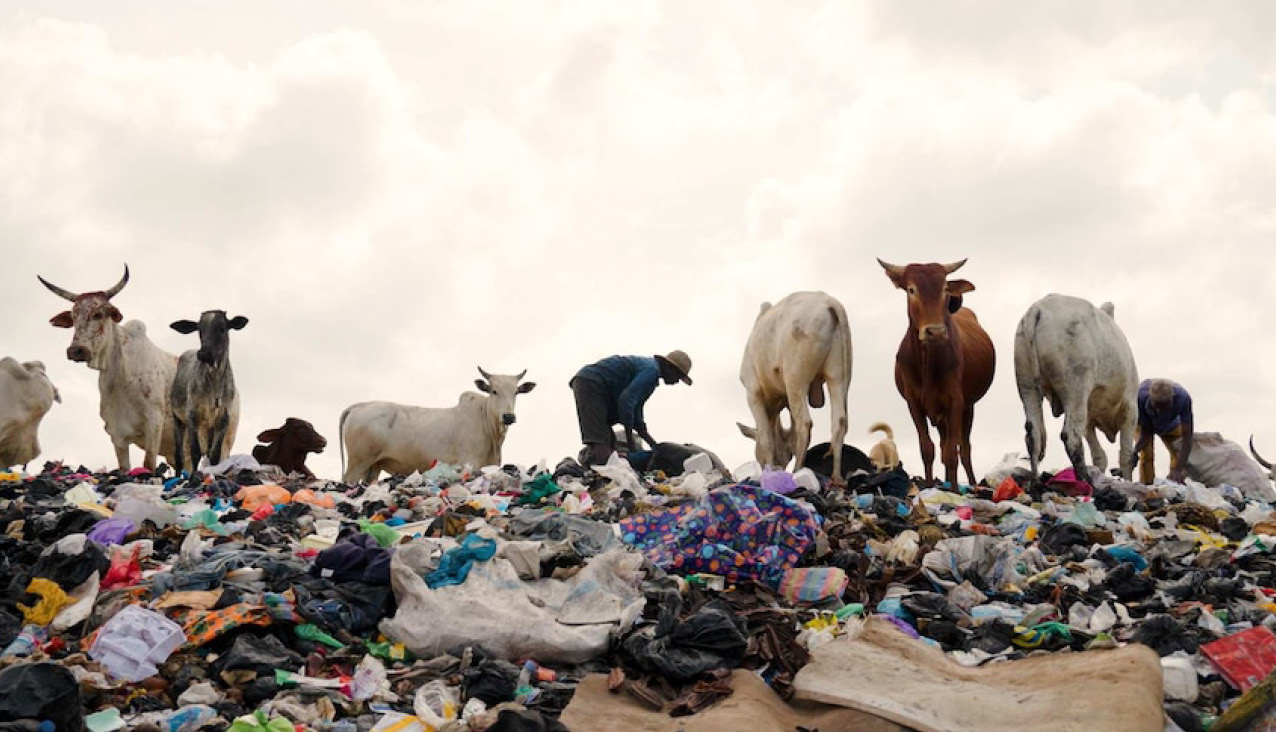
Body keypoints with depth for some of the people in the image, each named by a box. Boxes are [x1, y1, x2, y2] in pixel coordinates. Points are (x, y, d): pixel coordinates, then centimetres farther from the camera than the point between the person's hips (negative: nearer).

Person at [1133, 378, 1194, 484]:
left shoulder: (1183, 398, -41)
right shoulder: (1140, 396, -42)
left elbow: (1187, 436, -40)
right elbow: (1145, 435, -30)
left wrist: (1178, 469, -49)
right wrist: (1134, 450, -51)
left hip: (1170, 424, 1)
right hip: (1142, 422, -1)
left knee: (1179, 454, -10)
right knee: (1146, 454, -16)